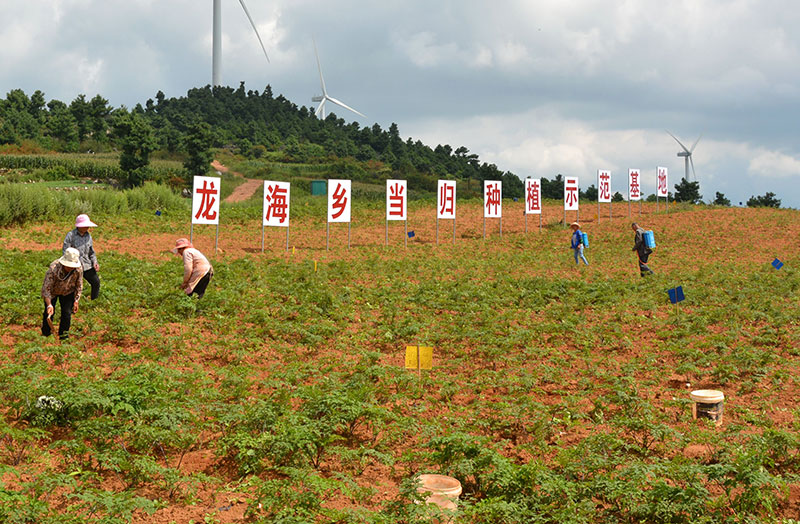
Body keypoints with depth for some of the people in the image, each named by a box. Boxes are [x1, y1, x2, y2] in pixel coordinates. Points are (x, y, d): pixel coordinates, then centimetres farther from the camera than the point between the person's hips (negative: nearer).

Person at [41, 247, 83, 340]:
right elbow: (46, 288, -34)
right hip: (52, 292, -2)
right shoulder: (53, 268, -39)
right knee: (49, 313, -1)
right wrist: (49, 305, -43)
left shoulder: (79, 269, -28)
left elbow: (79, 286, -8)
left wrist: (76, 301, -9)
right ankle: (45, 334, 25)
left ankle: (63, 336, 14)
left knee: (67, 313, -6)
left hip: (68, 292, 2)